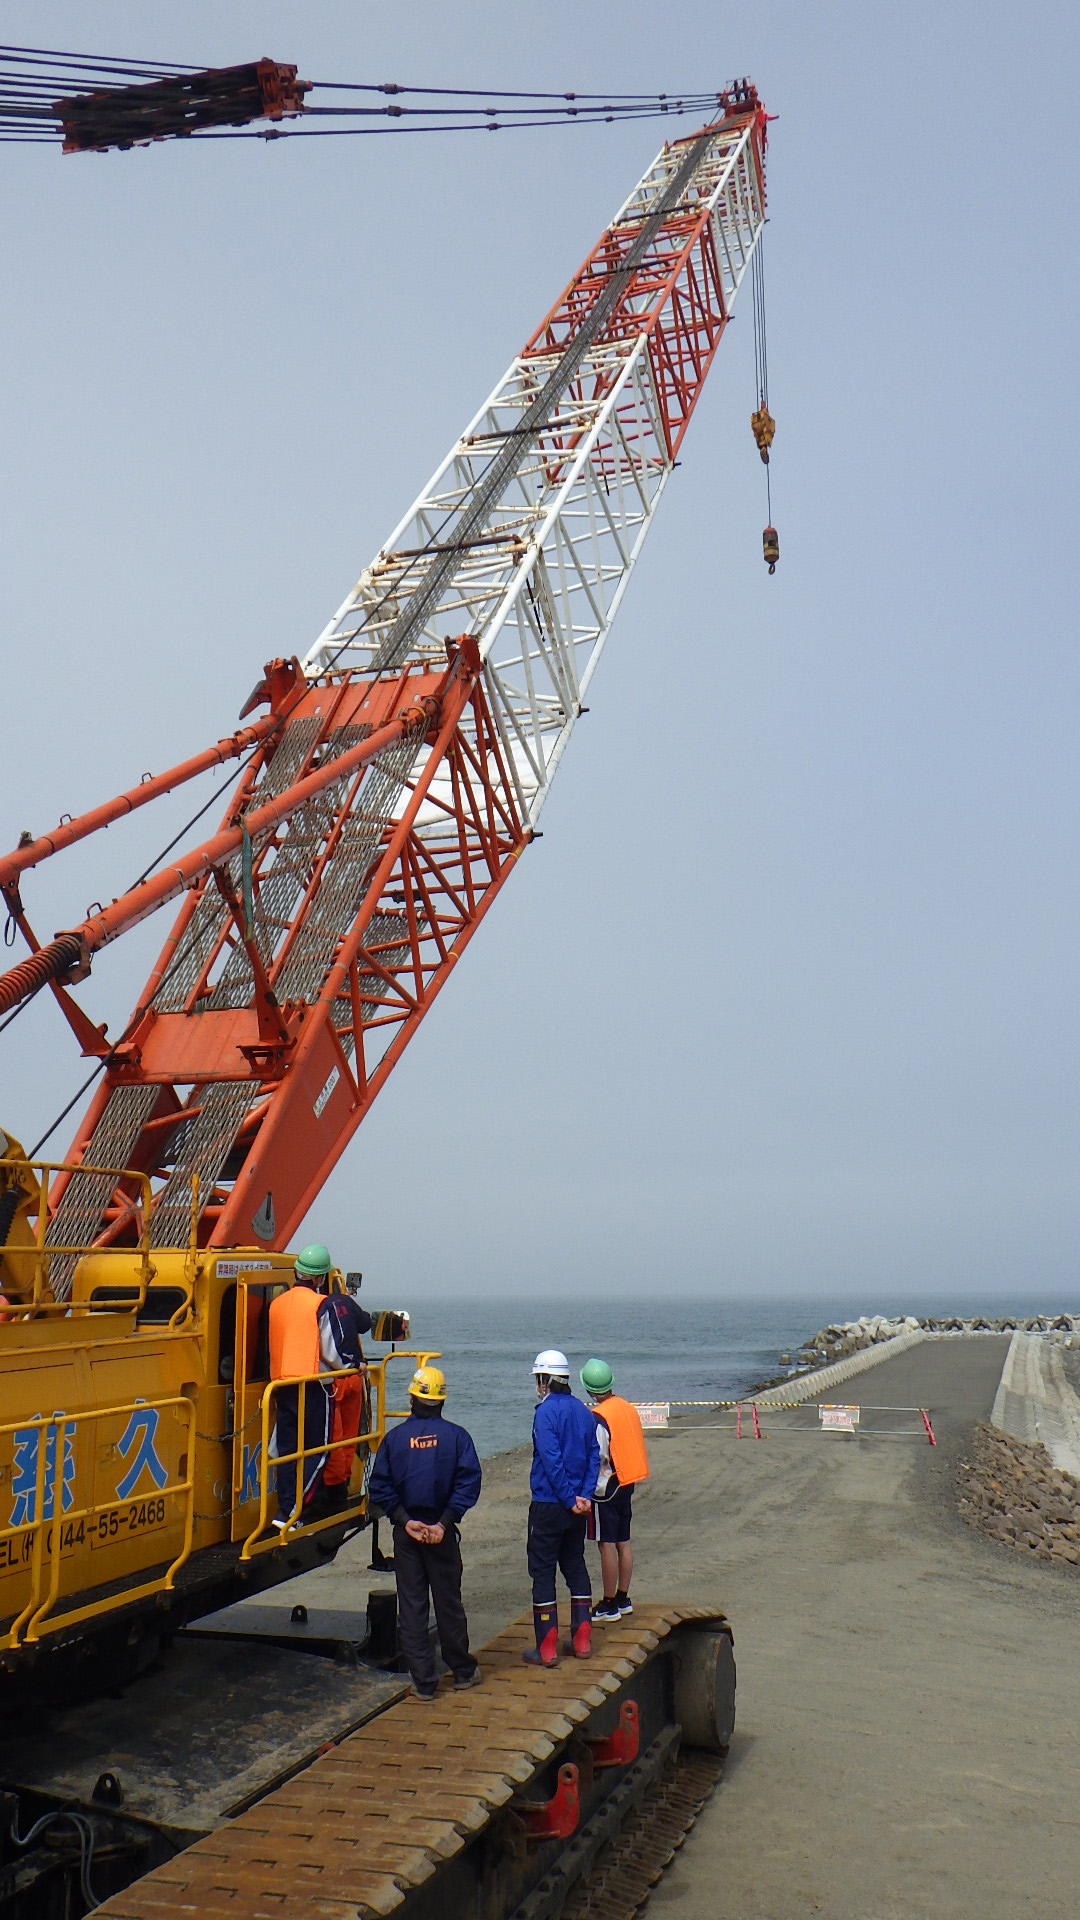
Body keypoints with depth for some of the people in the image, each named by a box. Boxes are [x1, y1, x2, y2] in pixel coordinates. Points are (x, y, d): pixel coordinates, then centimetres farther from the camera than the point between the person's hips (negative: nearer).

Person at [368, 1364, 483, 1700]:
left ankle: (424, 1682, 9)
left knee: (411, 1607, 7)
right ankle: (462, 1672, 24)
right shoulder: (455, 1436, -5)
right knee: (448, 1602, 13)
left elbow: (380, 1488, -8)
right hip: (441, 1532, 0)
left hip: (405, 1533, 0)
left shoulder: (394, 1438, -2)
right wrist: (443, 1523, -13)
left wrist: (405, 1521, -10)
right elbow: (468, 1483, -13)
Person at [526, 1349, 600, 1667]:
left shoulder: (546, 1412, -15)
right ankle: (582, 1641, 21)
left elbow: (552, 1461, -20)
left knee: (543, 1572, 1)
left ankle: (547, 1649, 3)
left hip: (548, 1506, -7)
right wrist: (584, 1495, -2)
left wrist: (570, 1500, -14)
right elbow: (594, 1457, 5)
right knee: (576, 1567, 16)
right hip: (576, 1508, 7)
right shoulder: (583, 1411, 8)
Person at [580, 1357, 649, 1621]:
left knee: (607, 1545, -1)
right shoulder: (628, 1408, 5)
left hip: (607, 1487, -8)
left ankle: (609, 1605, 4)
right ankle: (623, 1599, 23)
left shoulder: (598, 1418, -18)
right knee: (623, 1542, 14)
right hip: (627, 1484, 8)